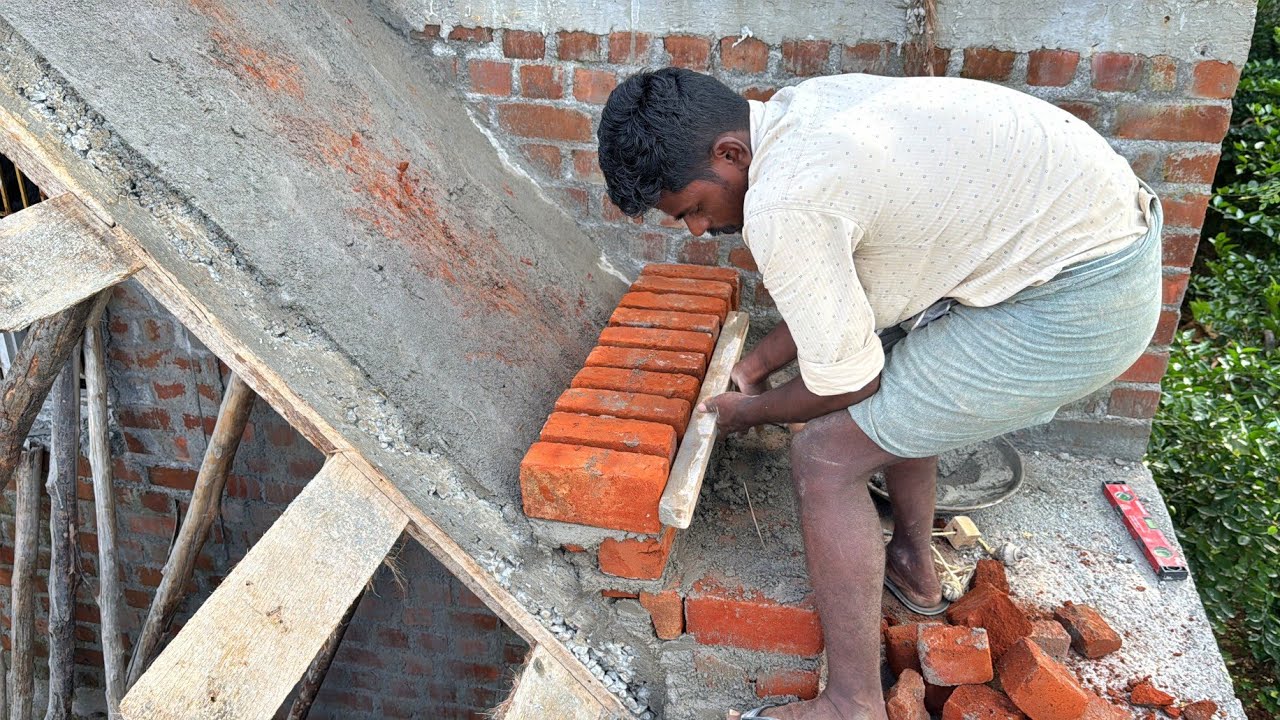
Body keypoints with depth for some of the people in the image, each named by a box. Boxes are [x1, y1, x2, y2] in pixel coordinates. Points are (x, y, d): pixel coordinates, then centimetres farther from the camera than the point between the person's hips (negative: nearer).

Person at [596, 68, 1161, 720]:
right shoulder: (798, 111, 6)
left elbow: (844, 383, -12)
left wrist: (750, 411, 6)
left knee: (826, 453, -6)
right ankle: (913, 566, 43)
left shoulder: (783, 204, -24)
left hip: (1078, 303, -10)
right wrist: (758, 362, 21)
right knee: (895, 386, 27)